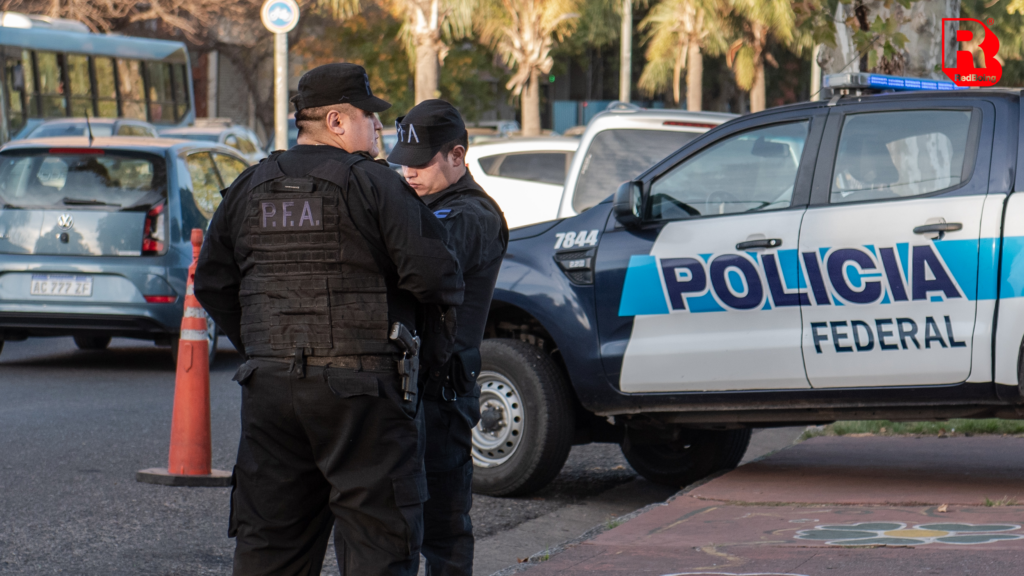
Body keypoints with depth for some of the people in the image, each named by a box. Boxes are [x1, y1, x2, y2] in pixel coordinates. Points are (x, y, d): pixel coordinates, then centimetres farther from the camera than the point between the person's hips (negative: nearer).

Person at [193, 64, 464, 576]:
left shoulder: (249, 189, 12)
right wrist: (451, 293, 9)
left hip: (270, 386, 6)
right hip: (361, 387, -6)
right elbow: (431, 275, -14)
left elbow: (211, 284, 17)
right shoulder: (373, 185, -7)